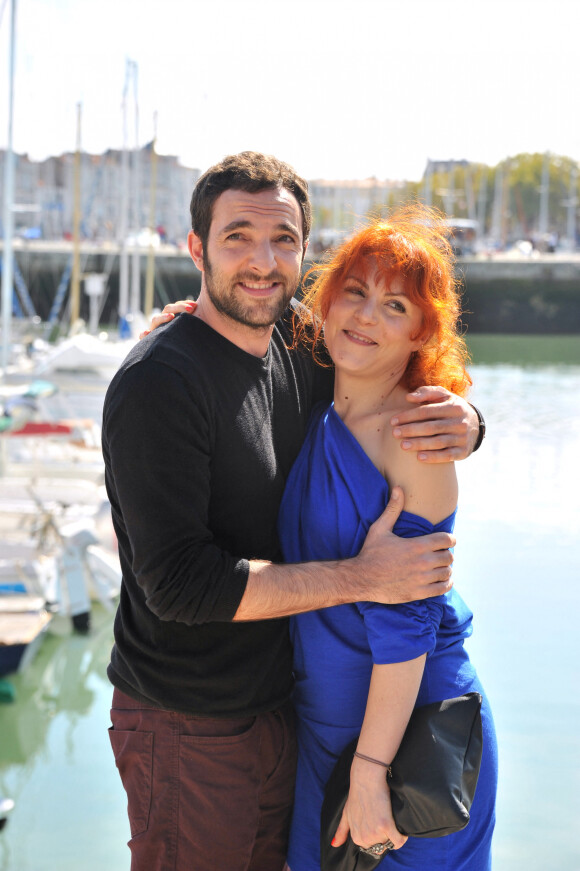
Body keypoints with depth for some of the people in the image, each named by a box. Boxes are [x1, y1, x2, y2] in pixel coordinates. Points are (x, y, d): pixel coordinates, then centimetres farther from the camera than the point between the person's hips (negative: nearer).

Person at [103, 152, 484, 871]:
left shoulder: (299, 352, 0)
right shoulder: (157, 382, -21)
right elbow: (179, 581, -25)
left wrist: (464, 422, -13)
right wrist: (359, 578, -23)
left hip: (278, 701, 7)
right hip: (188, 727, -7)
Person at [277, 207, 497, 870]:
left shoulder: (416, 435, -20)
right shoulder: (315, 417, -1)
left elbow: (403, 621, -20)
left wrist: (370, 771, -19)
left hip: (413, 726, -6)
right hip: (321, 718, 6)